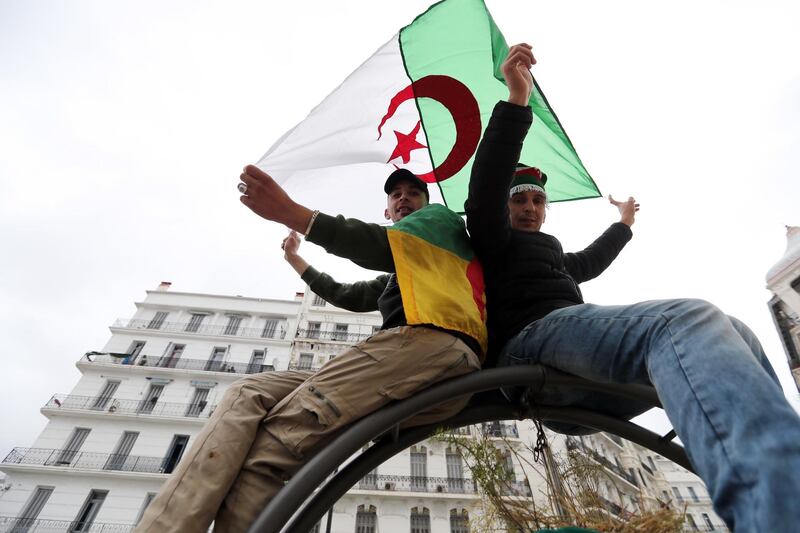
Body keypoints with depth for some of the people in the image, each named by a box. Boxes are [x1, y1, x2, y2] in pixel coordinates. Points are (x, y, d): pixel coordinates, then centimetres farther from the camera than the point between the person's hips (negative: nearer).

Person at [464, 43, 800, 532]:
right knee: (688, 319, -30)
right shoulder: (495, 242, 14)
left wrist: (622, 225, 70)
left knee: (735, 334, -1)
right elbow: (484, 193, -5)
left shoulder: (549, 251, 38)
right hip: (532, 338, -8)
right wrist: (517, 102, -9)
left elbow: (587, 263, 55)